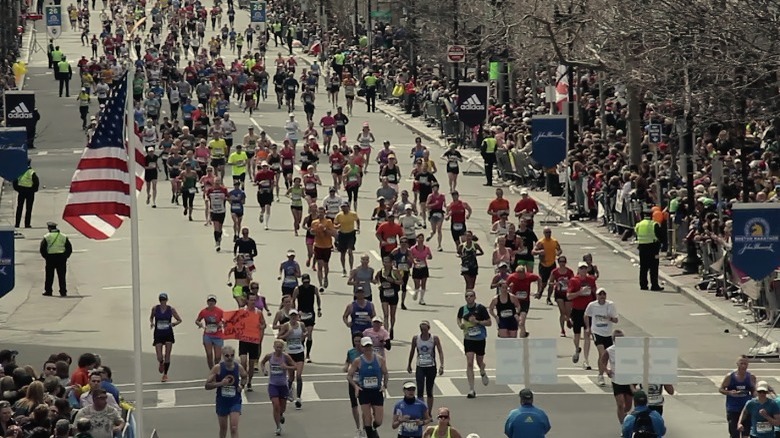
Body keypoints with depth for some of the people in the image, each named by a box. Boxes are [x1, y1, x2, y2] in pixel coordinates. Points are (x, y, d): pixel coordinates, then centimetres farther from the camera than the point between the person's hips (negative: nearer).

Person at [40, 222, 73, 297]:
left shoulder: (47, 237, -1)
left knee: (49, 276, 6)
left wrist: (45, 257, 6)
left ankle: (48, 291, 9)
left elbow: (42, 249, -5)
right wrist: (65, 257, 11)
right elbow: (69, 248, 7)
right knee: (62, 276, 5)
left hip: (50, 257, -2)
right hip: (62, 258, 2)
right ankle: (63, 292, 2)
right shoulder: (63, 237, 8)